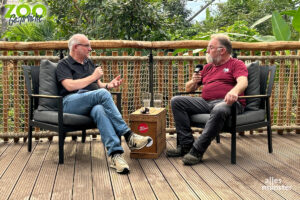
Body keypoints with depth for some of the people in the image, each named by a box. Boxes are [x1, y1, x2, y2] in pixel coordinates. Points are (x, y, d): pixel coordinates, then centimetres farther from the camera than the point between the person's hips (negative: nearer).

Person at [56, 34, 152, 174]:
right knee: (102, 94, -34)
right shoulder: (64, 65, 8)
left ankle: (115, 154, -53)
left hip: (92, 104, 4)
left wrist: (108, 85, 5)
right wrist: (93, 77, -3)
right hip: (71, 102, -4)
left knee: (99, 110, -37)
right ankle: (127, 135, -36)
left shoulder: (89, 63, 29)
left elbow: (98, 85, 29)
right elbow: (70, 86, -10)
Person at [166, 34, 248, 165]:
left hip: (225, 101, -6)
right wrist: (194, 82, 5)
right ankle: (186, 145, -17)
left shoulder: (236, 64, 10)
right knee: (176, 101, -11)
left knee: (219, 110, -41)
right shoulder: (207, 67, 28)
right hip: (205, 102, 6)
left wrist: (234, 91, -36)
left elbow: (243, 82, -12)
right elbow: (188, 88, 30)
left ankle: (197, 151, -33)